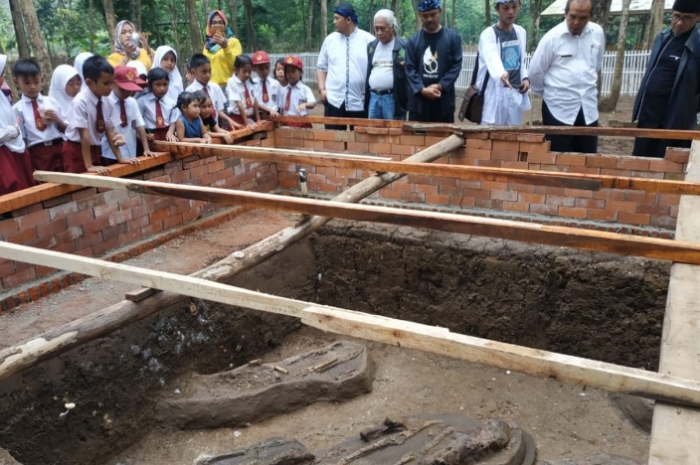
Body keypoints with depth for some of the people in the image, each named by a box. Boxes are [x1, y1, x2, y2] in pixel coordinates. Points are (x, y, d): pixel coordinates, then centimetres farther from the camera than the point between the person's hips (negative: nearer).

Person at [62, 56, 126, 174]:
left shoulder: (106, 103, -3)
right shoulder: (80, 102, -22)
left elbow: (109, 130, 3)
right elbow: (84, 136, -24)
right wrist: (89, 165, -24)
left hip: (94, 150, 7)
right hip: (76, 151, -6)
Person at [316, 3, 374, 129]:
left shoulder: (368, 40, -1)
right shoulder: (330, 40, 9)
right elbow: (321, 67, 14)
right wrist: (322, 89, 1)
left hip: (360, 102, -2)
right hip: (334, 101, 2)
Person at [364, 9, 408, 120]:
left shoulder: (403, 46, -3)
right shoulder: (371, 46, 14)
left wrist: (405, 66, -19)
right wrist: (365, 94, 15)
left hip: (393, 98, -5)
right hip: (373, 97, 5)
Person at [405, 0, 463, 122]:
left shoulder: (453, 37, 6)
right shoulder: (413, 40, 7)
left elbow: (456, 65, 0)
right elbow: (410, 69, 2)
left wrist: (440, 86, -13)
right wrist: (422, 89, -14)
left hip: (444, 100, 0)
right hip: (418, 100, 1)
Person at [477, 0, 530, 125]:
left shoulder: (521, 32, 10)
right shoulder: (488, 34, -10)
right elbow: (492, 57, -29)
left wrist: (525, 77, 3)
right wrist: (501, 73, -50)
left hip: (516, 94, 6)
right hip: (495, 94, -6)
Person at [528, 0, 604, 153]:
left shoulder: (597, 33, 2)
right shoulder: (552, 37, -10)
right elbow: (536, 71, -2)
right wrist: (544, 92, 10)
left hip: (588, 107, 4)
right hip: (559, 108, -4)